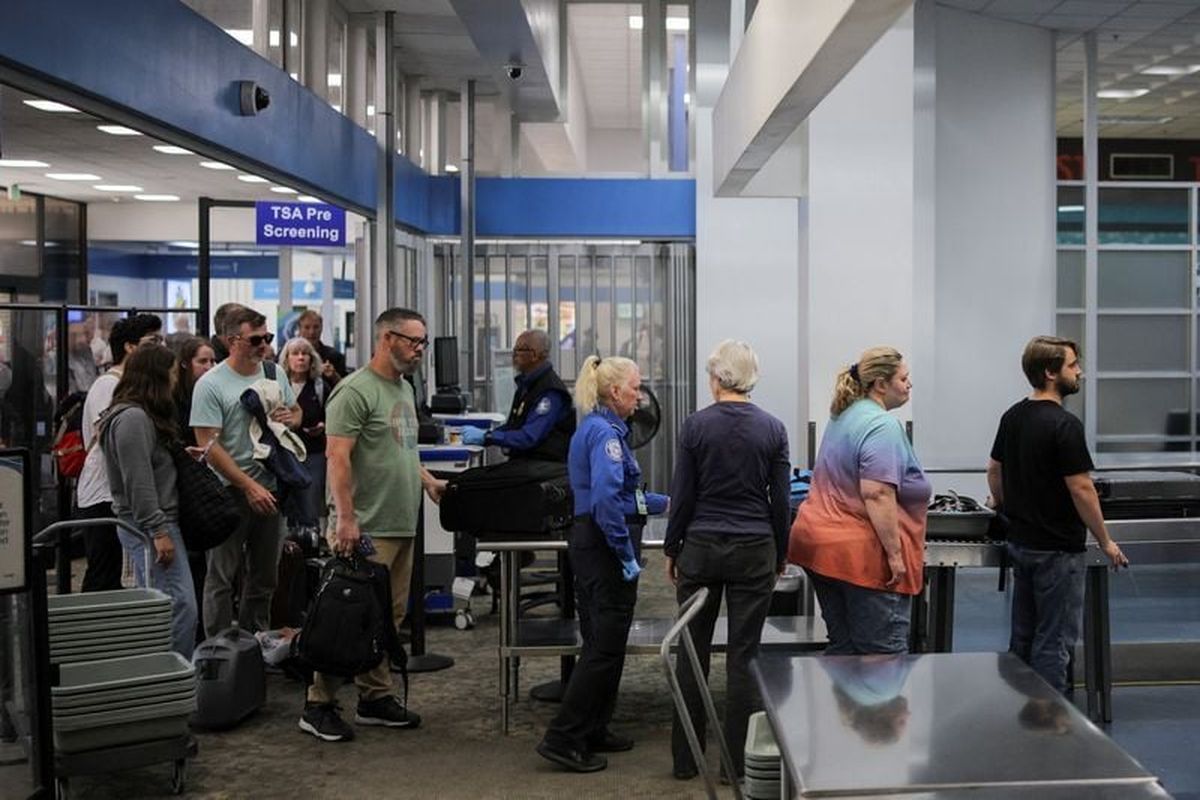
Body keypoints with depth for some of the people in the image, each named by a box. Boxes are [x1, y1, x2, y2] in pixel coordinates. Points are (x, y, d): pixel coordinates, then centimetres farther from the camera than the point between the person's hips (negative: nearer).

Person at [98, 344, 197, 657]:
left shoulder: (141, 415, 18)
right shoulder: (132, 418, -15)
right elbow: (138, 482, -20)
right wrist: (158, 532, -21)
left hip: (152, 524, 11)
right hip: (149, 525, -11)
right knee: (181, 606, -14)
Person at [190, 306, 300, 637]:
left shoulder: (275, 373, 7)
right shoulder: (210, 384, -12)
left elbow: (297, 411, 22)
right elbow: (209, 446, -16)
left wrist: (290, 417, -4)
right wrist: (250, 487, -20)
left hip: (270, 488, 6)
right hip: (231, 492, -6)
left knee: (265, 575, 15)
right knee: (222, 577, 2)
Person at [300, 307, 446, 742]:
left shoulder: (405, 389, 17)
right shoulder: (355, 391, -13)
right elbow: (338, 457, -19)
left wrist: (429, 481, 16)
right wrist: (346, 518, -23)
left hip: (403, 527, 9)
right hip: (367, 530, -9)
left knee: (389, 618, 13)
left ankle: (376, 698, 23)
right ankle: (319, 705, 4)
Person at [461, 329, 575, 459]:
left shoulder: (550, 391, -16)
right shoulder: (526, 382, 15)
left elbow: (529, 437, -22)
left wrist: (487, 436, -20)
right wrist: (482, 433, 3)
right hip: (521, 459, 9)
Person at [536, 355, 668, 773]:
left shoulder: (596, 427, 16)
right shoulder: (605, 432, -16)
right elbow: (607, 499, -27)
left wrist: (664, 502, 29)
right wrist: (627, 555, -22)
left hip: (588, 545, 10)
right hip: (605, 547, -10)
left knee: (601, 643, 16)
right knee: (606, 648, -4)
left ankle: (593, 732, 25)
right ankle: (563, 738, -1)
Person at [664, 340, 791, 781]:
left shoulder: (696, 425, -6)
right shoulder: (773, 428, -3)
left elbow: (682, 496, -3)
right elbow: (780, 501, 1)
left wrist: (671, 550, 8)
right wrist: (780, 555, 13)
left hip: (701, 547, 0)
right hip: (754, 550, 1)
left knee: (692, 651, 10)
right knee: (743, 655, 6)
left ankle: (685, 758, 17)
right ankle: (738, 760, 12)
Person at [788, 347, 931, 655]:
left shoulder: (842, 417, 15)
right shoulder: (882, 425, -15)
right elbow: (876, 494, -24)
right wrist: (895, 553, -20)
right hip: (864, 555, -9)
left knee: (842, 646, 13)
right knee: (884, 652, -5)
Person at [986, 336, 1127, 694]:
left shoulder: (1012, 417, 7)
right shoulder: (1065, 425, -19)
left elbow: (994, 469, 17)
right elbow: (1080, 489, -19)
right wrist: (1106, 542, -9)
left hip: (1020, 542, 8)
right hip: (1057, 550, -8)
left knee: (1023, 637, 14)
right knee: (1055, 641, -2)